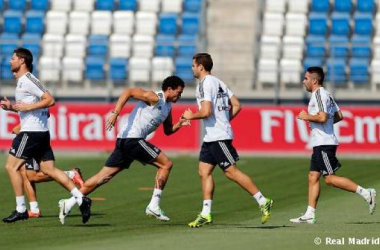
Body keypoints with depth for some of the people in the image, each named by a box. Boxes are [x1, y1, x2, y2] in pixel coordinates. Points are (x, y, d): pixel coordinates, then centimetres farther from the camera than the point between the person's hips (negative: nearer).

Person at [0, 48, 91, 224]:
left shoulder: (28, 80, -12)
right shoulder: (22, 81, 19)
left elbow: (49, 100, -18)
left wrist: (28, 107, -20)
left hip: (31, 131, -10)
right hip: (40, 132, 10)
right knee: (49, 169, 4)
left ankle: (20, 209, -4)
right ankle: (81, 199, -2)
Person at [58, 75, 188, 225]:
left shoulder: (167, 107, 20)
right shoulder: (154, 98, -9)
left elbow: (167, 131, 30)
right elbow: (129, 91, -17)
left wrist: (179, 124, 10)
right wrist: (115, 112, -27)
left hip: (125, 141, 9)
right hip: (132, 138, -9)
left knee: (104, 176, 5)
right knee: (166, 164, -4)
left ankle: (69, 203, 2)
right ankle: (154, 206, -3)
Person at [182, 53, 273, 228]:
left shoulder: (205, 84, -13)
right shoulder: (218, 82, 16)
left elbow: (206, 112, -23)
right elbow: (236, 105, 16)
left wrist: (190, 116, -6)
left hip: (218, 137, -10)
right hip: (210, 137, 10)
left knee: (231, 172, -9)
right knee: (204, 172, 6)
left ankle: (263, 202, -6)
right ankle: (206, 214, 5)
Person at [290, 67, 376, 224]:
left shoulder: (319, 94, -13)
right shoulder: (326, 94, 18)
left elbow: (322, 117, -24)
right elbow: (339, 116, 21)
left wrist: (306, 117, -11)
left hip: (324, 143, -10)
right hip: (320, 144, 10)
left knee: (330, 179, -11)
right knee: (313, 177, 6)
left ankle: (365, 193, -9)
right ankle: (309, 215, 4)